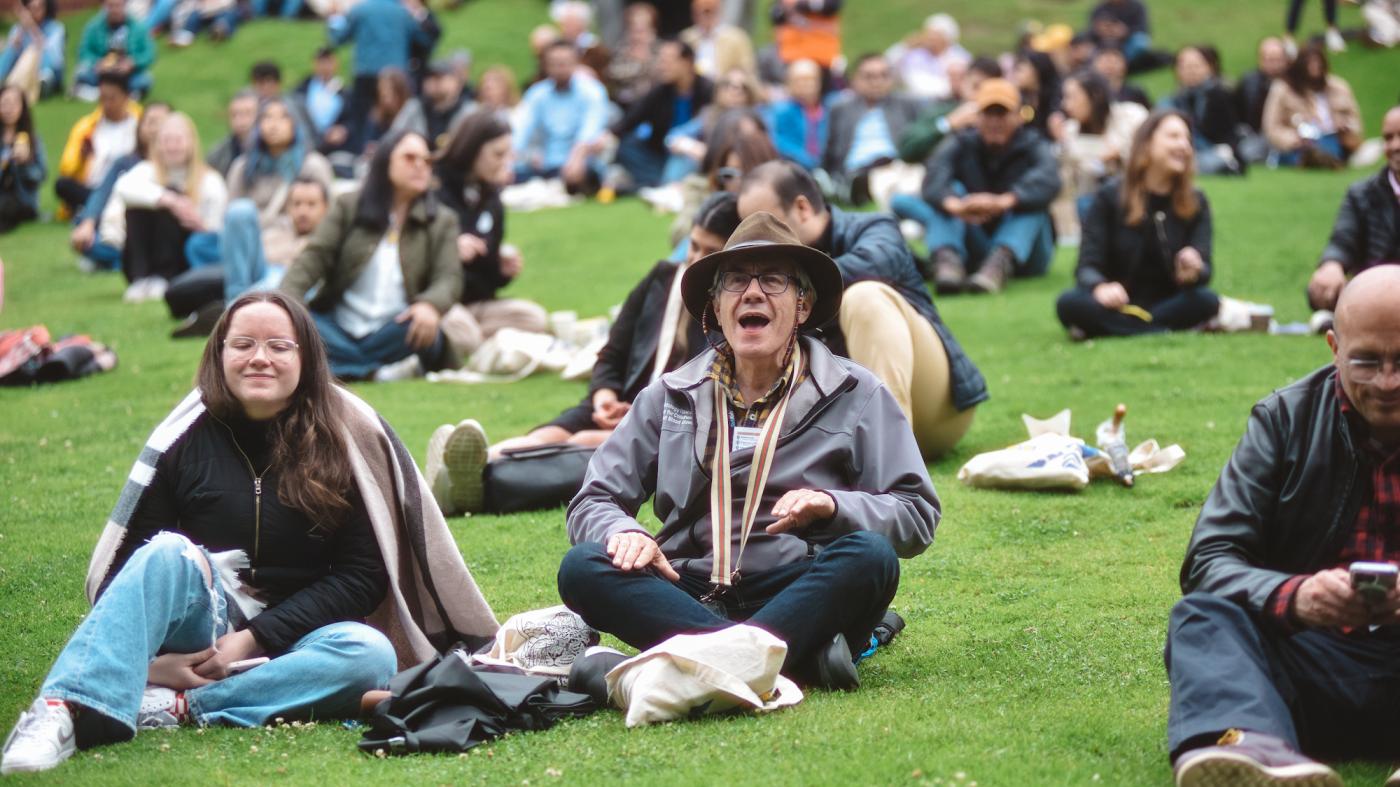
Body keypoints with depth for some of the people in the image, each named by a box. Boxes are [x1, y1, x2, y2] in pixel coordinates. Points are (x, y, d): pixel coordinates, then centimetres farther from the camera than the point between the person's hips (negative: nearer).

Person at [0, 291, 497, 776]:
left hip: (294, 637, 0)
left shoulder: (345, 443, 0)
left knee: (371, 654, -32)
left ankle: (175, 709, -32)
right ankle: (65, 714, -49)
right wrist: (148, 656, -16)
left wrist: (256, 638, -13)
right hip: (199, 625, 0)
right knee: (170, 552, -31)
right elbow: (130, 558, 2)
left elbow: (363, 574, -3)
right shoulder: (188, 440, 3)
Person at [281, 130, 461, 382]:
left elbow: (449, 278, -3)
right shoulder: (349, 207, 12)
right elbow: (313, 258, 2)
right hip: (339, 330, 0)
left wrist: (430, 304, -28)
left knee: (423, 328, -35)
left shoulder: (441, 222, 12)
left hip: (390, 337, 0)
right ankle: (376, 372, -37)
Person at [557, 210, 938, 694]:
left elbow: (917, 516, 5)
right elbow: (592, 503, 13)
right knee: (581, 568, -25)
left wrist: (833, 505, -15)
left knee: (868, 557, -32)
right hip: (689, 596, 2)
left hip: (801, 595, -2)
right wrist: (624, 532, -11)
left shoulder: (856, 395, 12)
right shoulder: (670, 398, 17)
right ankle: (799, 656, -38)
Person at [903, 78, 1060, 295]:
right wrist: (953, 203, -45)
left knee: (1030, 201, -24)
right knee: (952, 189, -16)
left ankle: (999, 265, -50)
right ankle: (947, 261, -44)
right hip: (973, 252, 2)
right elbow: (933, 180, -20)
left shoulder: (1032, 146, -3)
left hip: (1022, 252, -1)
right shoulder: (961, 145, 2)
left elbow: (1048, 181, -28)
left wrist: (1003, 201, -48)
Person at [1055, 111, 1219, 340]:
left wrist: (1194, 273, -30)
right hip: (1117, 305, -1)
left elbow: (1205, 268, -3)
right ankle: (1169, 328, -30)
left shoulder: (1196, 202, 6)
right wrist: (1100, 286, -33)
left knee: (1207, 301, -31)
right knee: (1070, 304, -33)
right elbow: (1088, 266, -8)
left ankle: (1106, 327, -29)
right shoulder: (1110, 196, -1)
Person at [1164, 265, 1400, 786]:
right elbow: (1210, 561, 1)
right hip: (1314, 655, 1)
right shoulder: (1288, 418, 10)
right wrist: (1292, 597, -21)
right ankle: (1248, 745, -56)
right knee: (1202, 615, -24)